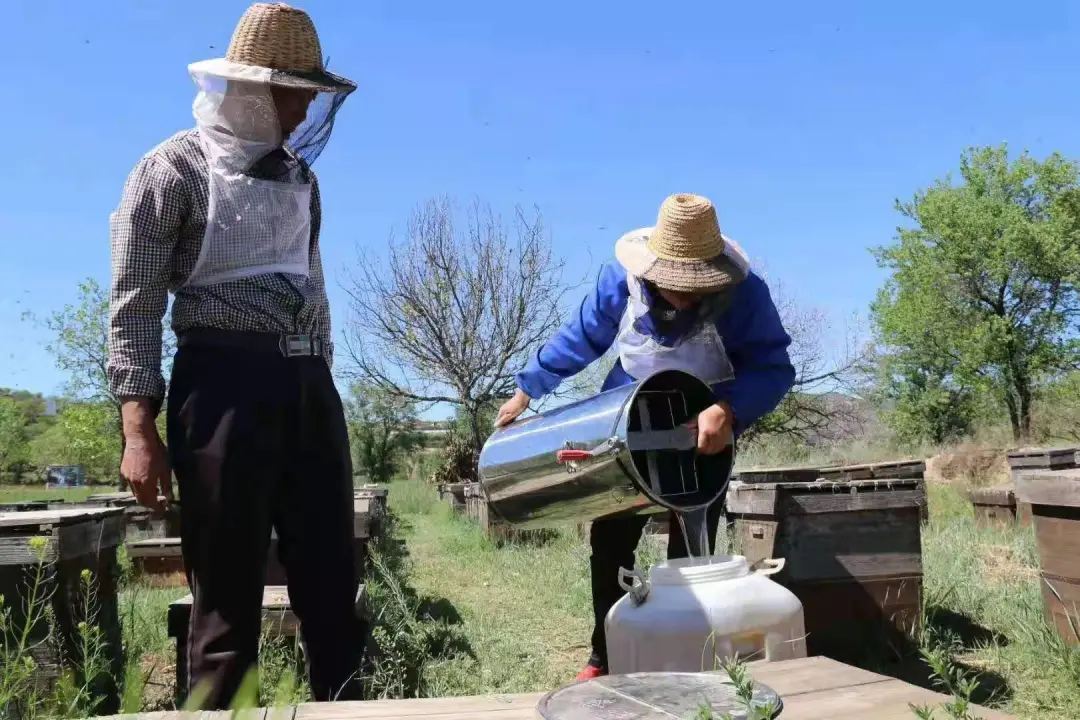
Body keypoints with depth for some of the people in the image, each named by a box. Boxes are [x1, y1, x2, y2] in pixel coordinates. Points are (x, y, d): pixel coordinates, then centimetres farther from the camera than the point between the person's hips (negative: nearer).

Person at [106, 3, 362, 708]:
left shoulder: (300, 175, 19)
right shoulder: (176, 167, 1)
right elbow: (135, 304, -4)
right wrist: (140, 428, -12)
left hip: (308, 385, 6)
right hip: (225, 382, -6)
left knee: (333, 590, 8)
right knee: (230, 598, 1)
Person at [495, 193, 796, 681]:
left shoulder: (744, 293, -27)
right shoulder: (621, 278, -18)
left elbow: (775, 369, -26)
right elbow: (581, 337, -4)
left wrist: (729, 410, -45)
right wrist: (528, 389, 2)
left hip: (705, 437, -3)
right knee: (608, 546, 8)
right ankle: (606, 659, 25)